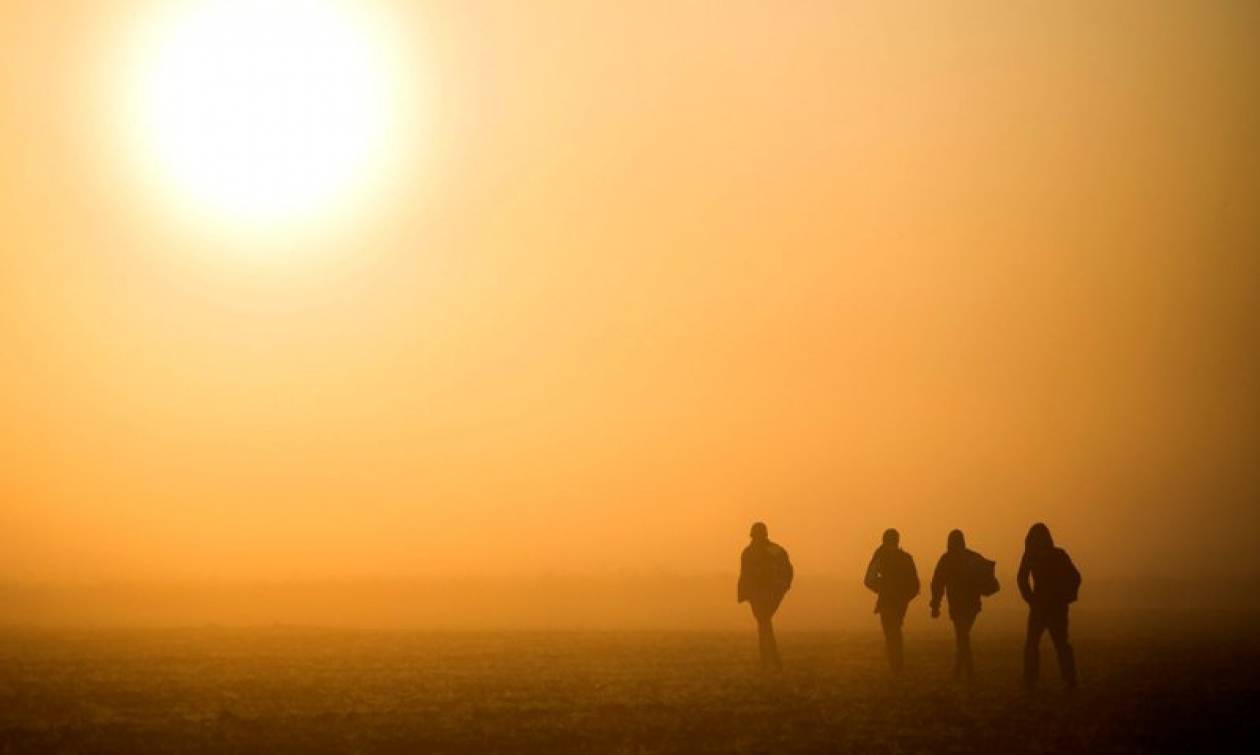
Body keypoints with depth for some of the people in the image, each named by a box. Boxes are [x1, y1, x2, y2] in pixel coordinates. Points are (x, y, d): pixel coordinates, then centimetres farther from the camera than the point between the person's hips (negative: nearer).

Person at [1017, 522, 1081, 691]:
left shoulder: (1030, 555, -3)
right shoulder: (1059, 554, 5)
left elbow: (1022, 579, -11)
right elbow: (1075, 577, 1)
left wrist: (1029, 598, -3)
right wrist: (1066, 597, 5)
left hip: (1039, 606, -3)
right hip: (1059, 606, 3)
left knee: (1032, 644, 7)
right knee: (1061, 643, 11)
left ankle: (1030, 681, 1)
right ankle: (1070, 681, 5)